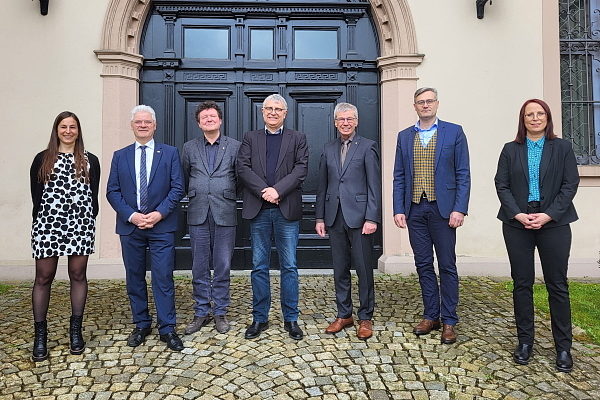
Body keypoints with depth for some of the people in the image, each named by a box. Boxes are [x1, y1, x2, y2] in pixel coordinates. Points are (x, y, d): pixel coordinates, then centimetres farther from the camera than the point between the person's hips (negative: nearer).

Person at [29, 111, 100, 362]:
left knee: (78, 275, 6)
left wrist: (88, 221, 1)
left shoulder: (90, 161, 8)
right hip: (47, 224, 0)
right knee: (43, 277, 3)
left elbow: (94, 195, 7)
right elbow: (36, 194, 6)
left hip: (80, 225, 0)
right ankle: (40, 335, 15)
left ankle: (76, 331, 18)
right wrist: (41, 220, 1)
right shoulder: (42, 160, 8)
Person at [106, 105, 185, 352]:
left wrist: (159, 213, -13)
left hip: (162, 226, -2)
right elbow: (112, 192, 5)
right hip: (130, 227, 3)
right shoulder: (120, 156, 11)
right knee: (134, 278, 10)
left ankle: (167, 329, 10)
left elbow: (177, 188, -2)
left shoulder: (170, 153, 4)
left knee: (163, 278, -1)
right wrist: (131, 216, -10)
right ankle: (141, 325, 26)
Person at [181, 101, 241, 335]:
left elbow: (240, 178, 7)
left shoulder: (234, 147, 4)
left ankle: (220, 312, 19)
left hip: (225, 214, -1)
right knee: (199, 267, 7)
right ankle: (201, 313, 21)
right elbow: (183, 179, 15)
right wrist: (194, 196, 13)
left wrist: (229, 196, 6)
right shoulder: (189, 148, 10)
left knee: (223, 266, 5)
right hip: (198, 214, 2)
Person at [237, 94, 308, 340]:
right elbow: (243, 168, 0)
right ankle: (260, 318, 20)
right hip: (258, 209, 1)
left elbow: (301, 169, -3)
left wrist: (278, 190, -15)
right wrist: (263, 190, -14)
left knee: (289, 266, 5)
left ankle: (291, 319, 17)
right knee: (259, 267, 8)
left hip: (287, 209, -1)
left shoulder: (297, 139, 10)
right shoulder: (251, 138, 13)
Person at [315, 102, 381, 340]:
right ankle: (344, 315, 25)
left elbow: (374, 186, -5)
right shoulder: (328, 149, 13)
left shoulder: (368, 147, 0)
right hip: (335, 217, 4)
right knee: (340, 270, 11)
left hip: (359, 216, -4)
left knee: (364, 269, 3)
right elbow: (322, 186, 13)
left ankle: (365, 318, 17)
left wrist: (372, 218, -13)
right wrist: (320, 217, 8)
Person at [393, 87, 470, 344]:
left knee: (447, 266, 4)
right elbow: (399, 177, 9)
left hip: (442, 208, -3)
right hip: (414, 210, 3)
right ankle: (430, 316, 23)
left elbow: (463, 175, -2)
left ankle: (449, 321, 16)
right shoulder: (404, 136, 11)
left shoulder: (454, 132, 3)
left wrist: (459, 209, -11)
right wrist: (398, 210, 0)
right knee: (423, 265, 10)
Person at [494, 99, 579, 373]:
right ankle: (525, 342, 17)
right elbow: (501, 184, 2)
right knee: (522, 283, 6)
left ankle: (563, 347, 15)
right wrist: (517, 214, -11)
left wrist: (548, 215, -11)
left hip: (553, 224, 0)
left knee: (557, 285, 3)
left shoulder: (562, 148, 7)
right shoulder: (511, 150, 8)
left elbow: (570, 184, 0)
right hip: (517, 224, 1)